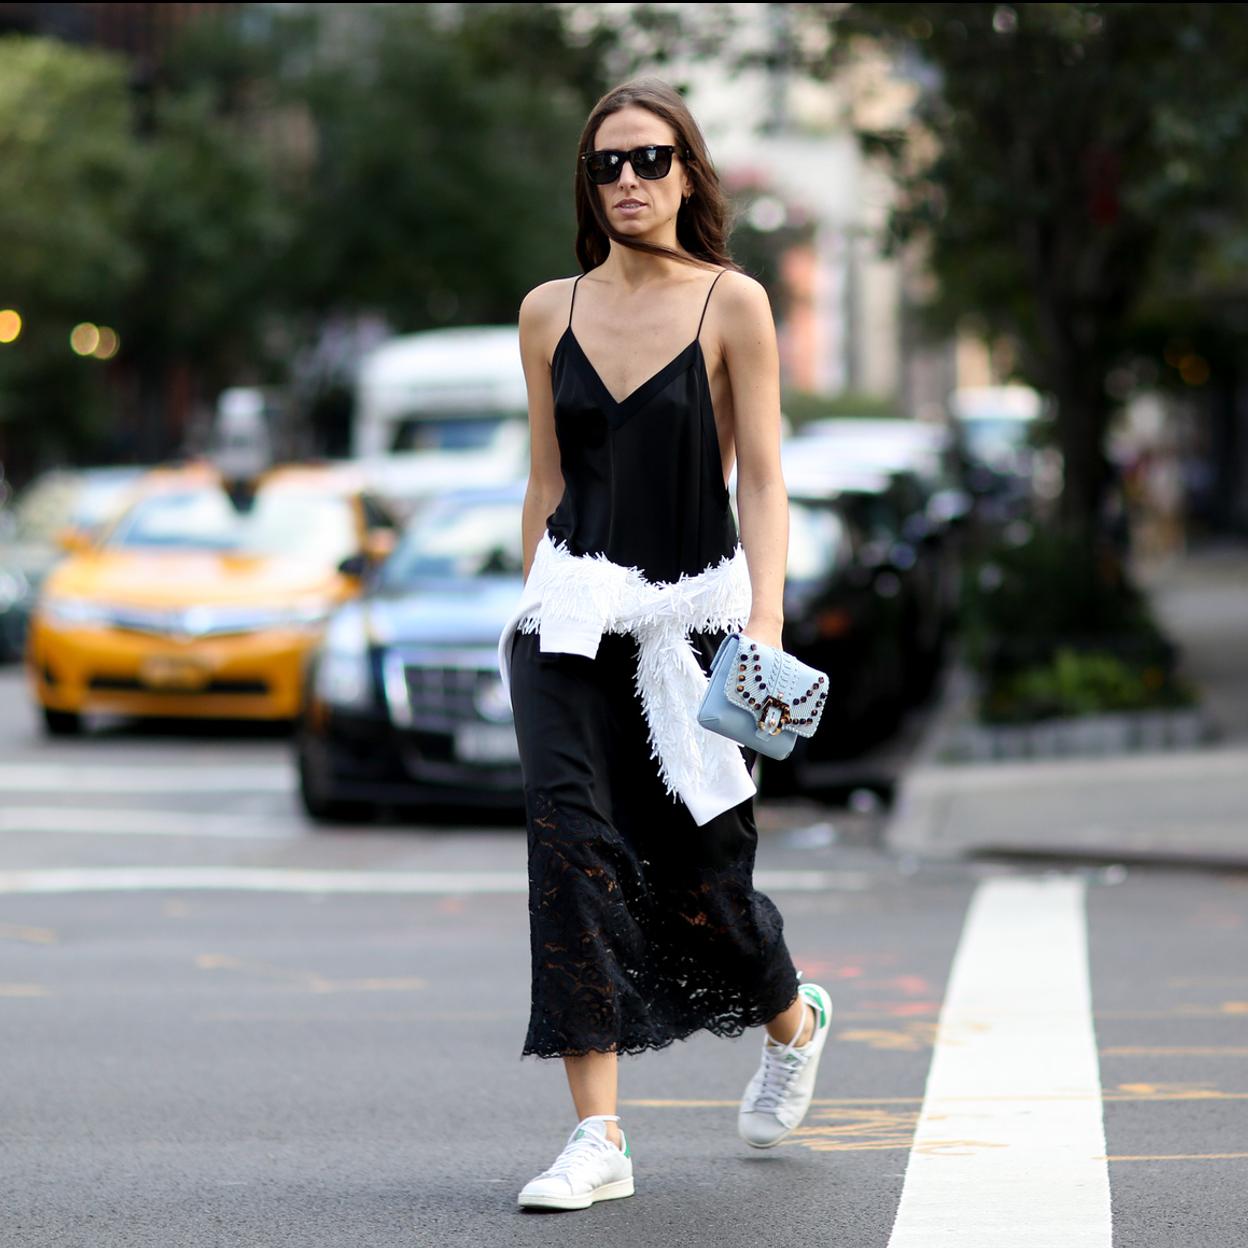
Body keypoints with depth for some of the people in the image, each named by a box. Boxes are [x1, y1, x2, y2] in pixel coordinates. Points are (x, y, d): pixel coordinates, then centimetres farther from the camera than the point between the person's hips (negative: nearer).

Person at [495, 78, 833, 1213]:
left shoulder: (732, 304, -2)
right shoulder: (551, 312, 8)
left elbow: (763, 482, -6)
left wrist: (766, 625, -17)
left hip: (693, 614, -2)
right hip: (572, 611, 2)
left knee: (700, 880, 4)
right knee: (571, 837, -16)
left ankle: (793, 1022, 39)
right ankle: (598, 1139, -16)